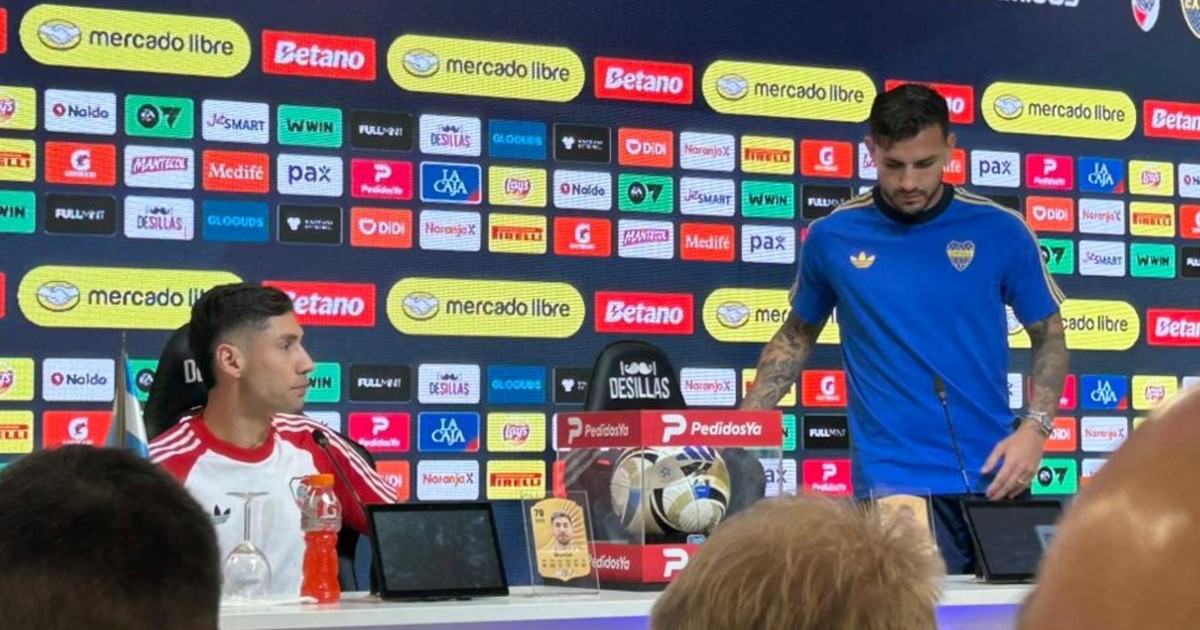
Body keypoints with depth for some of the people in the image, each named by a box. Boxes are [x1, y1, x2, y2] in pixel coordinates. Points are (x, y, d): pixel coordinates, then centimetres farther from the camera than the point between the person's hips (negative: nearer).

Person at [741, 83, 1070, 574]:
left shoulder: (1001, 231, 0)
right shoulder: (832, 237, 2)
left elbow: (1050, 337, 9)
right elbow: (797, 335, 15)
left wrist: (1035, 428, -6)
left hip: (994, 476, 1)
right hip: (892, 479, -1)